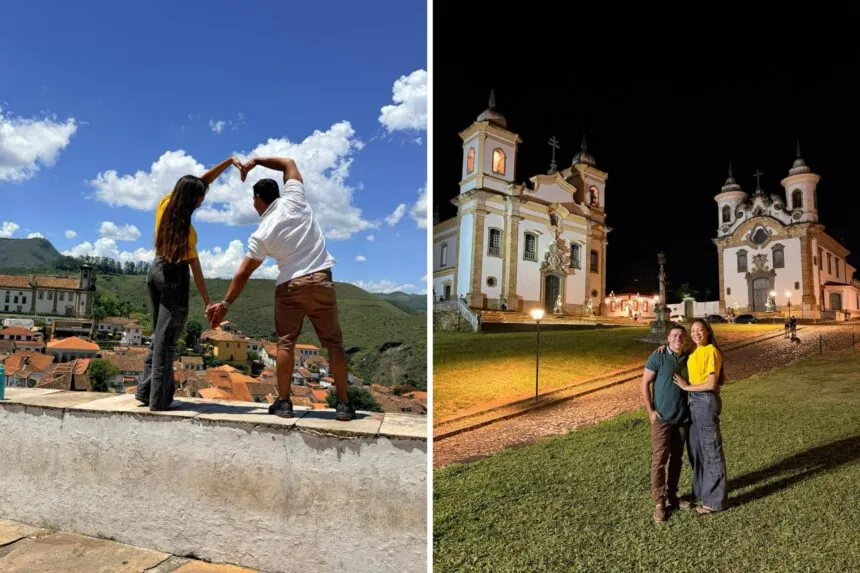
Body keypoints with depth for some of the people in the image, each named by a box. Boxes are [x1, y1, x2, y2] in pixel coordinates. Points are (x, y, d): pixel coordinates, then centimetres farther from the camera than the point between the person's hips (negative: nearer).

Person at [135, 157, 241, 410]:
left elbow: (203, 181, 0)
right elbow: (195, 269, -21)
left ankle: (146, 390, 19)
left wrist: (229, 161, -6)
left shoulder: (165, 203, -4)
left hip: (155, 269, 8)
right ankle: (158, 399, 0)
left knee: (159, 335, 16)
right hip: (175, 276, -8)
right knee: (167, 339, -4)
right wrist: (208, 302, -16)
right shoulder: (185, 230, -22)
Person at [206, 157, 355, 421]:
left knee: (286, 342, 11)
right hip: (321, 280, 2)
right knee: (333, 341, 4)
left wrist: (225, 304, 9)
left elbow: (242, 275, 1)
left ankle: (283, 402, 13)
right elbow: (289, 163, 20)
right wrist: (256, 160, 23)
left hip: (290, 285, -2)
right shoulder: (294, 199, 2)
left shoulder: (261, 234, -1)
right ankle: (343, 404, 5)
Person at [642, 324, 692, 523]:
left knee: (676, 459, 12)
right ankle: (659, 503, 4)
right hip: (662, 417, -4)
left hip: (683, 417, 4)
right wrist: (650, 411, -10)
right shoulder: (657, 357, -8)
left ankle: (671, 496, 26)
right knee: (659, 459, -4)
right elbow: (645, 383, -6)